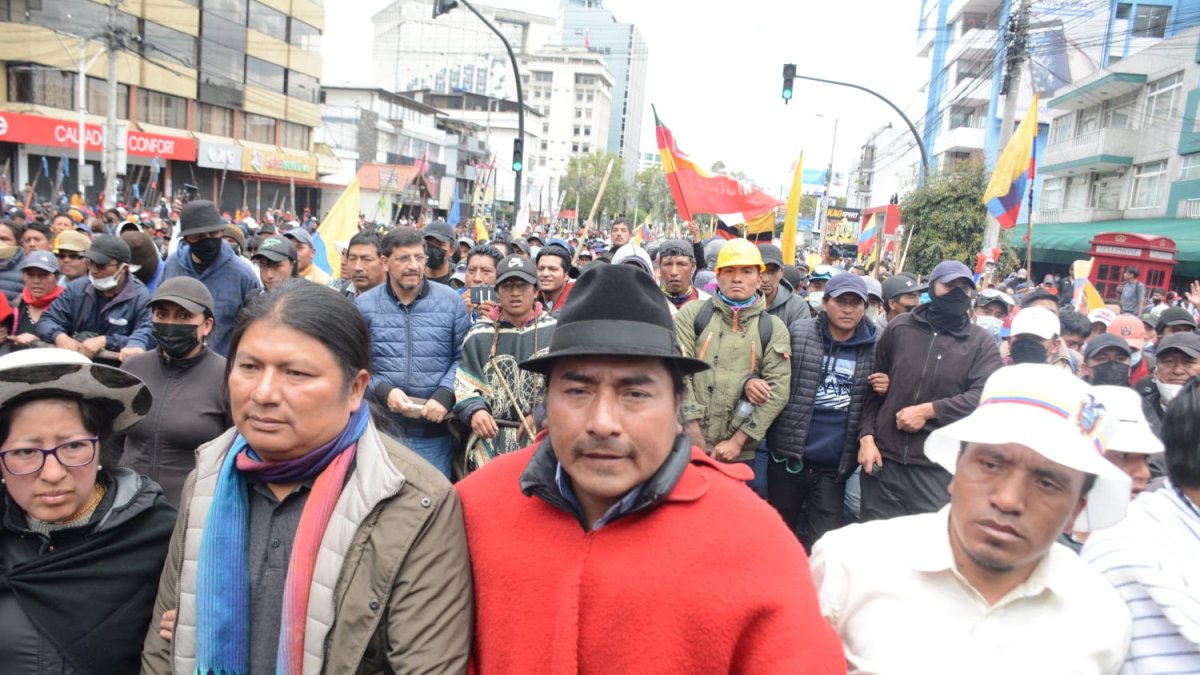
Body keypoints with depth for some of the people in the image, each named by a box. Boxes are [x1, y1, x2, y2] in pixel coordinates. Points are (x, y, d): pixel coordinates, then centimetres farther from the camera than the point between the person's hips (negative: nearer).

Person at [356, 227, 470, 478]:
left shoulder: (450, 301, 4)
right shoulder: (364, 305, 3)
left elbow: (463, 358, 4)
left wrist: (445, 395, -11)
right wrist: (382, 390, -13)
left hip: (435, 431, 0)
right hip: (380, 429, 0)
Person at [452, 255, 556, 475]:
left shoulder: (555, 332, 4)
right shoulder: (479, 335, 7)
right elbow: (464, 385, 8)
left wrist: (542, 415, -8)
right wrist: (474, 410, -13)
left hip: (545, 440, 0)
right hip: (491, 443, 1)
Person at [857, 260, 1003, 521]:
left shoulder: (982, 342, 3)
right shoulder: (899, 327, 7)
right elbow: (872, 388, 8)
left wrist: (928, 410, -15)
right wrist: (866, 437, -2)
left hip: (939, 468, -1)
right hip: (883, 460, 1)